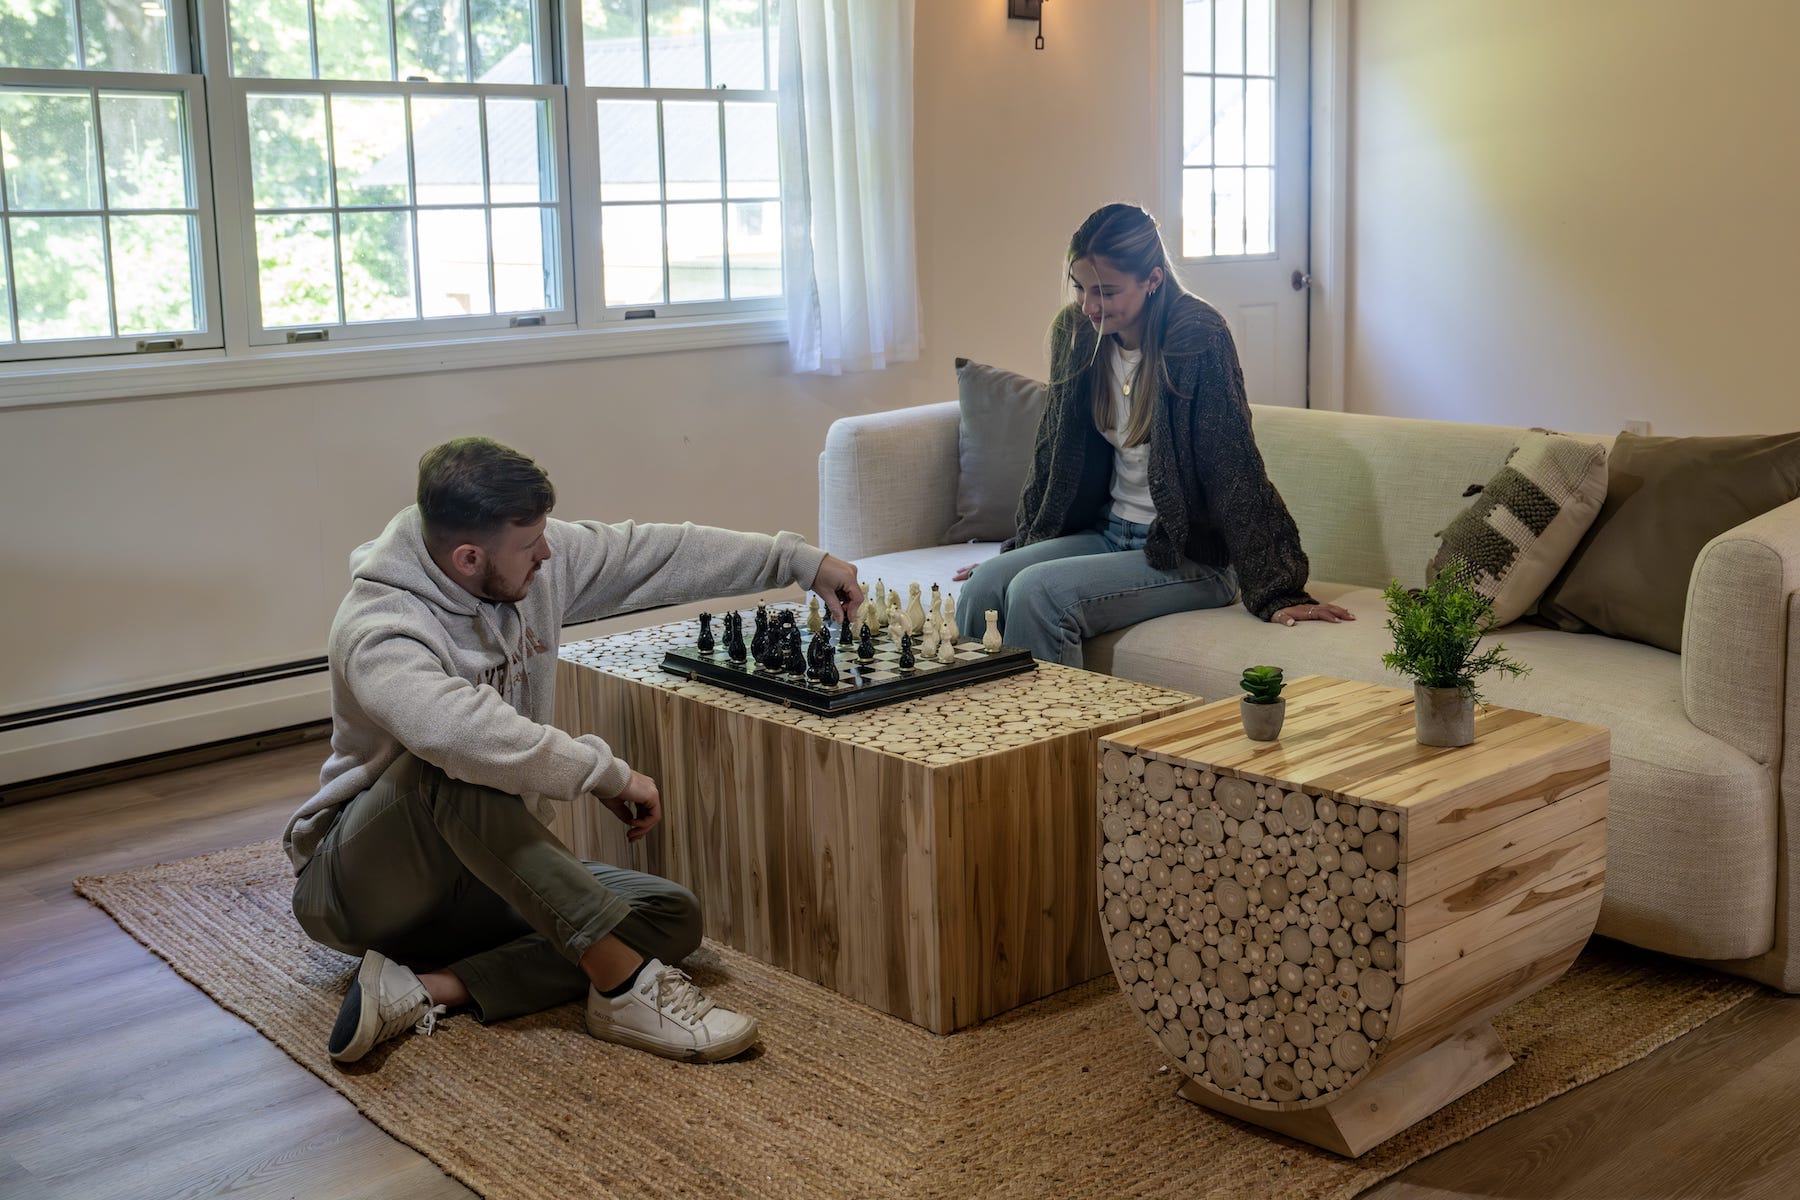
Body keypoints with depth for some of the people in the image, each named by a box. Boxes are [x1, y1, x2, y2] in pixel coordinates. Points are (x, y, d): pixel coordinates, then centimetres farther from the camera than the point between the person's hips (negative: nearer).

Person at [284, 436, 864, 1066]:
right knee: (450, 767, -38)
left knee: (674, 916, -12)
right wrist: (608, 772, -37)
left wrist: (798, 560, 8)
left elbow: (655, 551, 6)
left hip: (496, 868, 7)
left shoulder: (538, 562, -5)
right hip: (358, 887, -7)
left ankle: (427, 987, -23)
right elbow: (462, 729, -46)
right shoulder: (378, 630, -27)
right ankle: (622, 979, -36)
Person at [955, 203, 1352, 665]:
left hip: (1188, 554, -6)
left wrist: (1278, 592, -18)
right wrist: (1020, 547, 19)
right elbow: (1053, 453, 13)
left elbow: (1235, 467, -19)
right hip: (1108, 532, 6)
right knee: (982, 588, -15)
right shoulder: (1075, 332, 1)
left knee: (1035, 593, -25)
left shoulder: (1199, 338, -18)